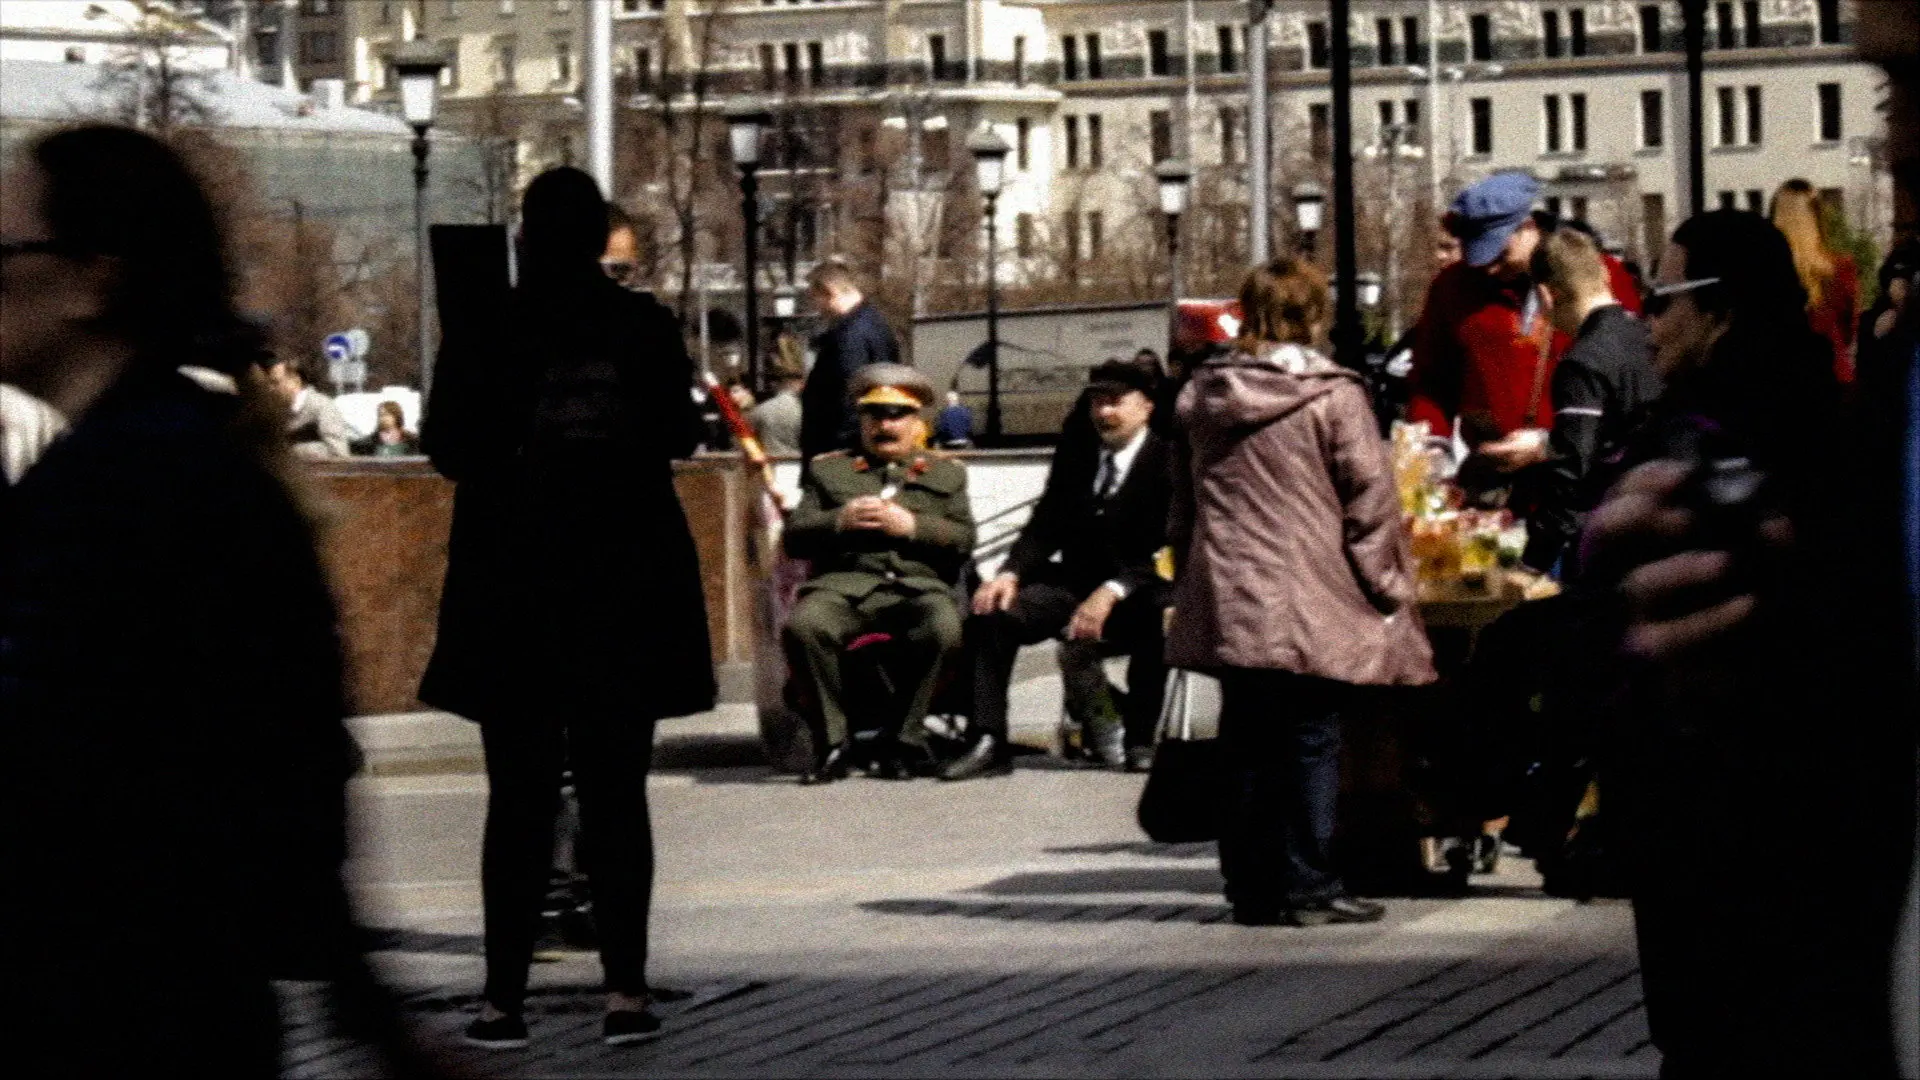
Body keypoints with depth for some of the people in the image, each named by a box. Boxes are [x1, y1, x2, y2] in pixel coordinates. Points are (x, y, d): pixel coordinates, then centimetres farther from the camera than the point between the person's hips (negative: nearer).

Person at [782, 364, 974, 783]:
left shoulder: (946, 473, 24)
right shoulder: (829, 470, 25)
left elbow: (963, 541, 11)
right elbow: (794, 538, 15)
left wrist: (911, 526, -5)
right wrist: (839, 521, -3)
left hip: (919, 584, 0)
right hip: (845, 583, 0)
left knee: (944, 630, -36)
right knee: (804, 626, -34)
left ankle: (903, 740, -19)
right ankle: (832, 743, -21)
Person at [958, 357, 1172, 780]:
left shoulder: (1168, 463, -6)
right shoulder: (1075, 456, 12)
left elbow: (1167, 552, -15)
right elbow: (1045, 527, 10)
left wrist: (1111, 593, -29)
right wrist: (1009, 574, -11)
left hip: (1137, 591, -5)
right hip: (1072, 582, 5)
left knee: (1158, 623, -39)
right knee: (991, 613, -21)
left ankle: (1139, 741, -21)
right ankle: (989, 742, -22)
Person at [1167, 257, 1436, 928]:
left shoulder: (1202, 399, 10)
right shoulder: (1332, 396, -7)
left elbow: (1183, 507, 18)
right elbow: (1369, 502, -6)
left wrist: (1188, 586, 26)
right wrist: (1388, 589, 2)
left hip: (1228, 608, 5)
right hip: (1311, 611, -5)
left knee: (1247, 747, 10)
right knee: (1311, 745, 0)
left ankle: (1251, 886, 12)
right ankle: (1308, 887, -1)